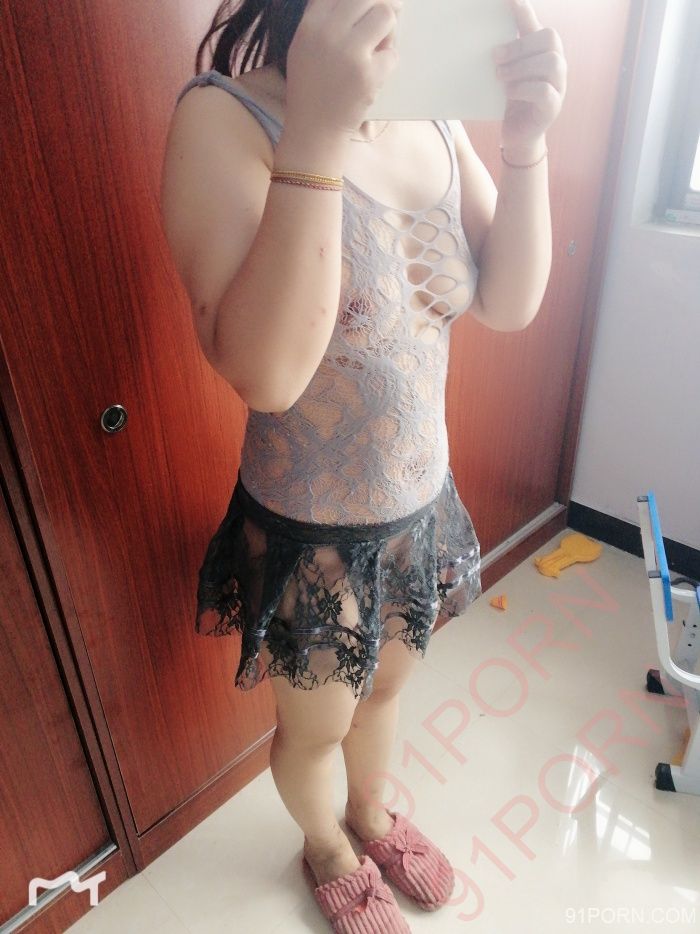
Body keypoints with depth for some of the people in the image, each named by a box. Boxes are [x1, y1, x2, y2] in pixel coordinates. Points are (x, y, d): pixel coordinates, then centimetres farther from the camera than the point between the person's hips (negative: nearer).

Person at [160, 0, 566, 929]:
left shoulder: (436, 119, -2)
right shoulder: (227, 117, -20)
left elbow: (511, 304, -5)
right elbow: (264, 374, -32)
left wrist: (526, 143, -17)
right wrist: (317, 135, -35)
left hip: (421, 505, 6)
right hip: (310, 530, -5)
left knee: (387, 685, 30)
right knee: (318, 726, 23)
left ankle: (372, 816, 65)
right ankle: (327, 852, 60)